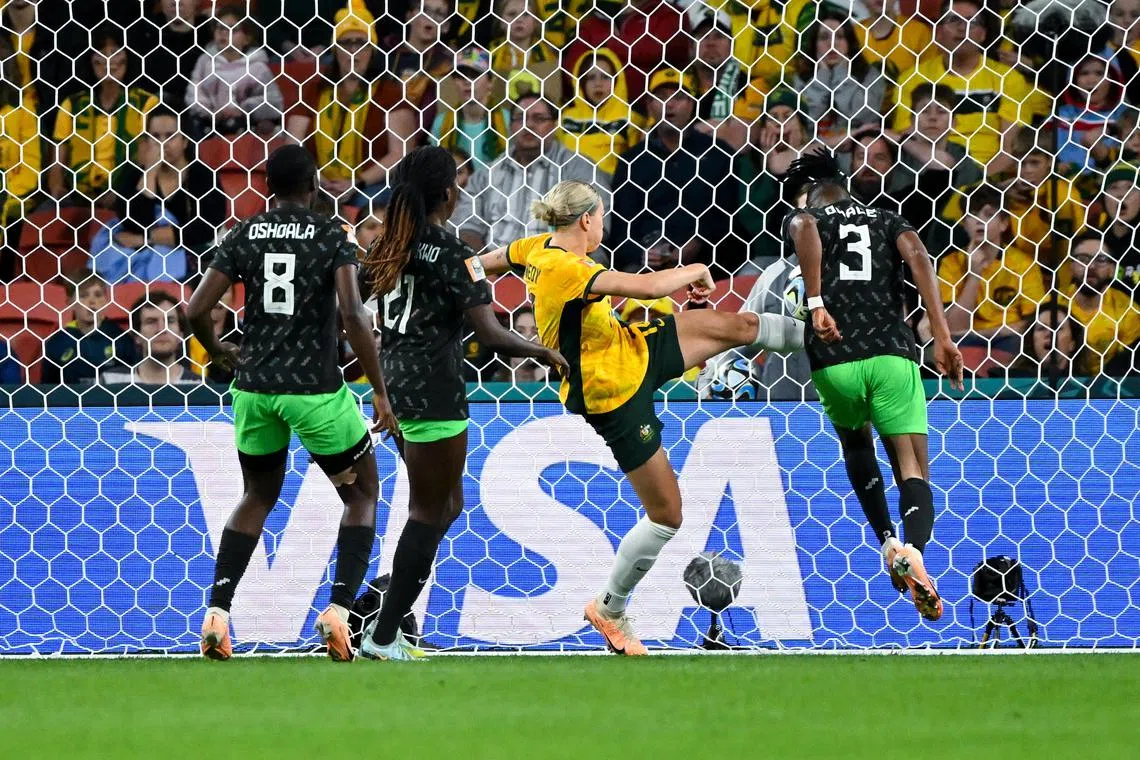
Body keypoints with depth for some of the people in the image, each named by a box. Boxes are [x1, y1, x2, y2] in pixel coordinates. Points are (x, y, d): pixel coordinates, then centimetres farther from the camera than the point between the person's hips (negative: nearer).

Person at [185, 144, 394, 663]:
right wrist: (380, 391, -13)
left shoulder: (243, 237, 3)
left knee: (259, 496, 23)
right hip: (315, 388, -4)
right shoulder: (333, 238, -6)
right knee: (362, 495, 14)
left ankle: (217, 612, 7)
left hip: (254, 387, 4)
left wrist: (216, 352, 19)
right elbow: (353, 315, -18)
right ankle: (339, 608, -4)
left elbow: (196, 309, -2)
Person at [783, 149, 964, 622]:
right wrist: (942, 338, -7)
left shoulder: (804, 217, 16)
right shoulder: (887, 221, 20)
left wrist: (817, 306, -16)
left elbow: (805, 230, -11)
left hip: (833, 358, 0)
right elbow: (918, 258, -1)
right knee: (913, 470, 0)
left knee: (856, 443, 31)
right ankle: (914, 550, -31)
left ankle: (888, 542, 17)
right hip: (892, 354, 0)